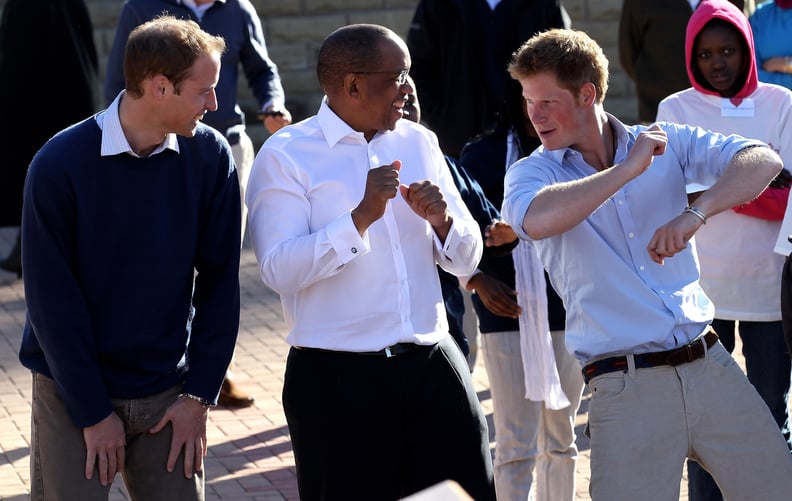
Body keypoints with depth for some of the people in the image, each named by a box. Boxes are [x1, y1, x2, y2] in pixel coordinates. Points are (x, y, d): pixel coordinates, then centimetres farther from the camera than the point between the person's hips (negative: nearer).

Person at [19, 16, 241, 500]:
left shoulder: (210, 157, -5)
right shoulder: (60, 165, -14)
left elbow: (219, 281, -1)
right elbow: (52, 299, -11)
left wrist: (199, 395, -4)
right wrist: (94, 412, -10)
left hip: (167, 394, 3)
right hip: (73, 394, -2)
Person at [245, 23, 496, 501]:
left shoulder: (419, 143, 12)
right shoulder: (285, 155, -4)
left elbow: (466, 259, 14)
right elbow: (280, 271, -15)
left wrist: (441, 220, -7)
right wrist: (363, 216, -22)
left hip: (434, 366, 5)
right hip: (337, 377, -4)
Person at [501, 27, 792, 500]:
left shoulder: (666, 142, 7)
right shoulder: (532, 171, 1)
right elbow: (536, 220, -24)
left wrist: (695, 213, -23)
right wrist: (628, 169, -16)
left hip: (711, 366, 3)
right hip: (626, 388, -2)